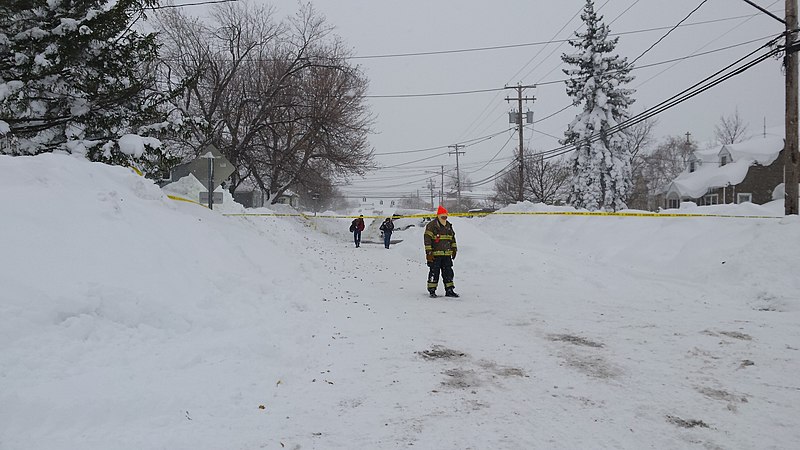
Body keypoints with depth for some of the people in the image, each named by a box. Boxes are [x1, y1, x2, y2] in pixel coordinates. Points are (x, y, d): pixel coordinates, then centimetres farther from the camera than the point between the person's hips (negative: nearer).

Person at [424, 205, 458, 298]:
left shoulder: (448, 226, 14)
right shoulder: (432, 226, -8)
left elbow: (452, 238, 25)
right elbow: (427, 239, -12)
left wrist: (454, 249, 21)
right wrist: (428, 252, -17)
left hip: (447, 255, 6)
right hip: (435, 255, -6)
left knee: (448, 272, 8)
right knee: (434, 272, -1)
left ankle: (449, 290, 14)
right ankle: (432, 291, 7)